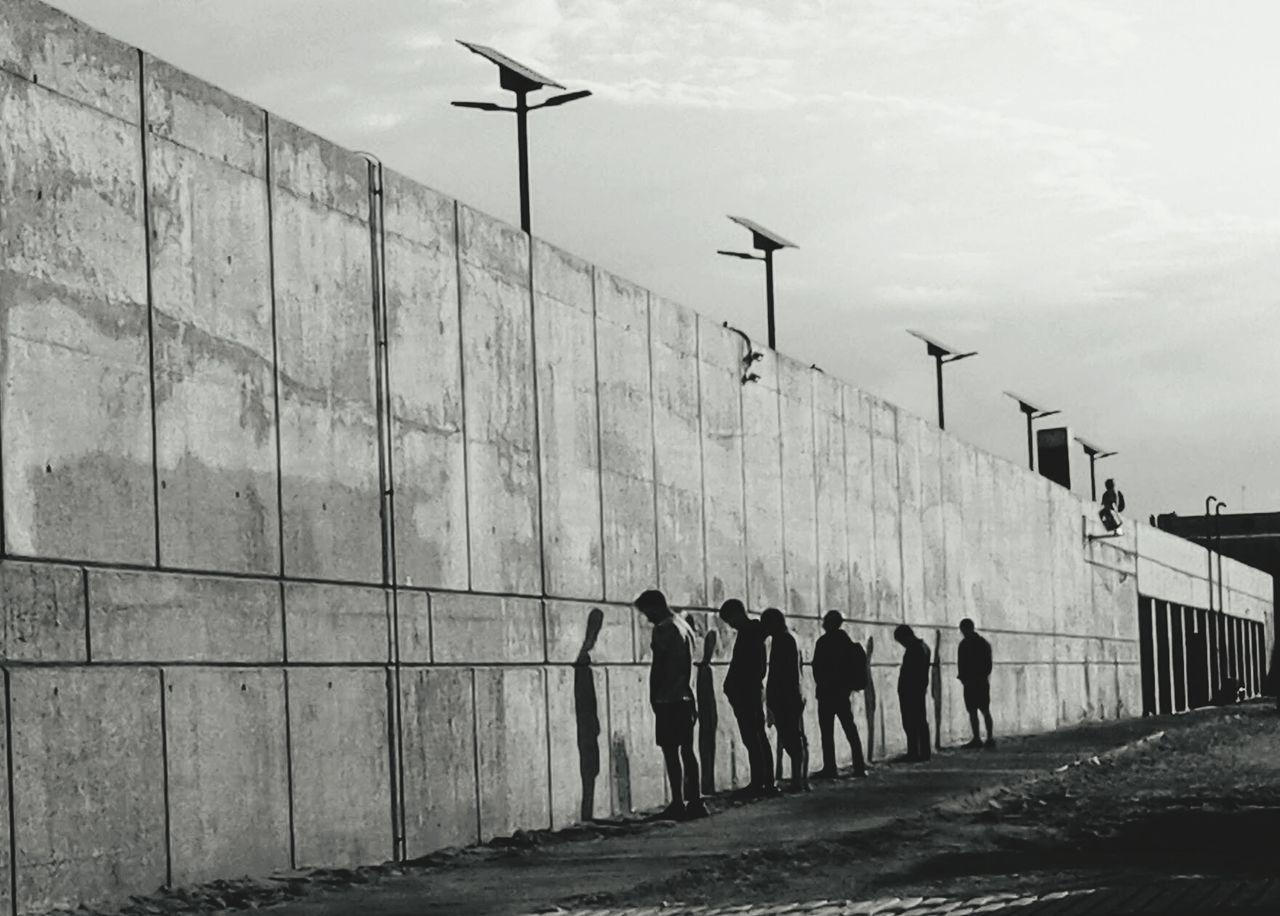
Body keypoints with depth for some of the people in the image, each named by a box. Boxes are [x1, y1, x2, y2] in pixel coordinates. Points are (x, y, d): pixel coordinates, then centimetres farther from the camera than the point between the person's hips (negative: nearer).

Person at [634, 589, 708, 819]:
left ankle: (678, 804, -9)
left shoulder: (663, 630, -12)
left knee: (671, 752, -6)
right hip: (687, 698, 8)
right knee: (687, 750, 10)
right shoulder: (685, 626, 14)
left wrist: (653, 697, -6)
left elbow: (657, 667, -14)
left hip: (668, 700, -8)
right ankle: (695, 801, 10)